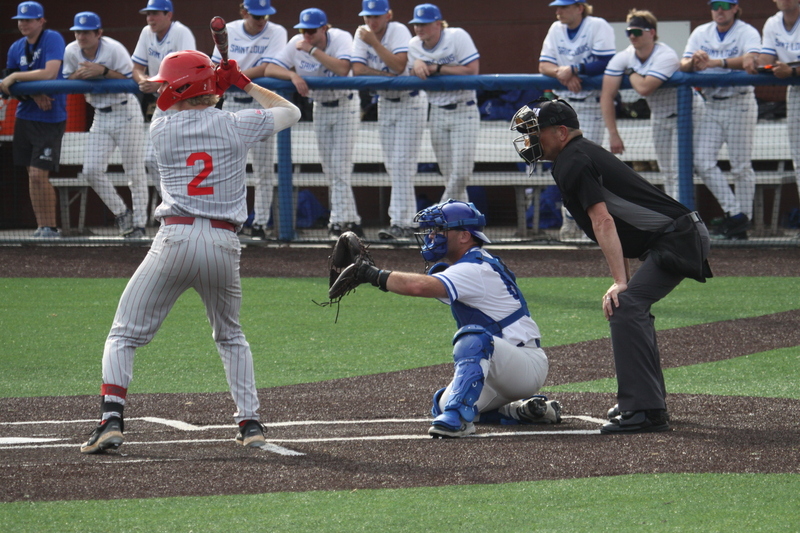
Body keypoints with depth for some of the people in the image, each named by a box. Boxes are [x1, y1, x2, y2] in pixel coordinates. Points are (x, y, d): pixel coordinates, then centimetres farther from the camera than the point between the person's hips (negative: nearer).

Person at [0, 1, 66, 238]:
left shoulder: (53, 39, -11)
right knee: (32, 175, 7)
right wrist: (33, 94, -11)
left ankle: (51, 227, -2)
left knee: (39, 174, -12)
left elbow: (50, 73, -24)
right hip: (25, 116, 6)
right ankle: (41, 227, 13)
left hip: (50, 118, -6)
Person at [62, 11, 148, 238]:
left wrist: (103, 71, -31)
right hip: (101, 116, 6)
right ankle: (121, 213, 12)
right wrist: (79, 74, -16)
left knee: (135, 172, -1)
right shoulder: (71, 52, -2)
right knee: (92, 170, -5)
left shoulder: (114, 49, -17)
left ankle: (139, 223, 7)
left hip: (126, 113, -6)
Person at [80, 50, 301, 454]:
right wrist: (245, 84, 26)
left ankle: (112, 419, -13)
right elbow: (290, 112, 21)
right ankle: (250, 422, 16)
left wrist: (217, 85, 25)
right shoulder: (237, 125, 3)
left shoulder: (161, 129, 2)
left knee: (124, 335, 5)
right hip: (223, 244, 2)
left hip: (175, 238, -2)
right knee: (230, 335, 25)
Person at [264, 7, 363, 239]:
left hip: (345, 106, -5)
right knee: (330, 170, 5)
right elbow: (269, 69, -13)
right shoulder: (296, 44, -9)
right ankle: (351, 221, 12)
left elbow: (343, 69, -37)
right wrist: (293, 74, -31)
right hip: (320, 108, 5)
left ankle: (339, 222, -12)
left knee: (340, 168, -13)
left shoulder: (341, 39, -20)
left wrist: (312, 49, -34)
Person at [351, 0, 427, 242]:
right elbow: (358, 70, -11)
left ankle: (400, 223, -15)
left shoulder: (398, 31, -18)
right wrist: (389, 76, -21)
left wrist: (374, 43, -29)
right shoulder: (362, 34, -2)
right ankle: (407, 222, 11)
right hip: (385, 102, 6)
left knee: (402, 163, -13)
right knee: (392, 166, 6)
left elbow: (398, 65, -30)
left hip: (410, 102, -6)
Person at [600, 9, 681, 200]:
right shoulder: (623, 58, -11)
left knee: (678, 171, -15)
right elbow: (607, 95, -15)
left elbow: (644, 88, -42)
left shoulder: (665, 56, -30)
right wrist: (613, 133, -20)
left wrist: (631, 73, -20)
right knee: (666, 172, 9)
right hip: (658, 117, 7)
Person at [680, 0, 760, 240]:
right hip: (709, 105, 5)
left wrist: (718, 62, -36)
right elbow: (683, 65, 3)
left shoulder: (747, 33, -4)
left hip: (740, 104, -5)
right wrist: (693, 61, -21)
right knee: (703, 161, -7)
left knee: (741, 164, -2)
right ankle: (733, 213, -2)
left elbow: (751, 59, -24)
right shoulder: (701, 33, 10)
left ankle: (743, 219, 6)